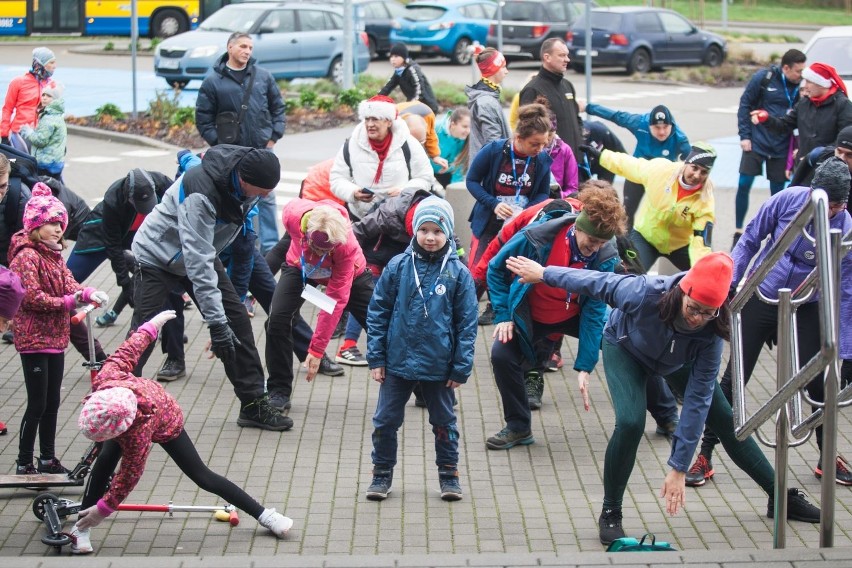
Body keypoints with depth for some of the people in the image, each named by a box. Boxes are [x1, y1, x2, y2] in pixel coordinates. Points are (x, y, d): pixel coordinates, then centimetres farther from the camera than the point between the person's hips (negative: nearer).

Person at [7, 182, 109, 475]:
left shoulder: (55, 256, 14)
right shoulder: (26, 256, -15)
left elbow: (68, 283, 6)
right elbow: (30, 296, -22)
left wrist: (88, 294, -14)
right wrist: (65, 302, -19)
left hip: (55, 339, 9)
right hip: (34, 340, -9)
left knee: (52, 403, 15)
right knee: (37, 405, -4)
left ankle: (48, 459, 25)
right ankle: (24, 464, 5)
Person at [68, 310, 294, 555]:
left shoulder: (138, 433, -48)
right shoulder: (105, 379, -39)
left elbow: (130, 475, -33)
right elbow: (128, 350, -22)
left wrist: (103, 509, -25)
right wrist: (151, 325, -3)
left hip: (167, 426, -5)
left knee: (202, 477, 4)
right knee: (104, 462, -15)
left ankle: (264, 515, 16)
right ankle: (81, 529, -6)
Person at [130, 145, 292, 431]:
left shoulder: (248, 171, -16)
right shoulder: (200, 193, -39)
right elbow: (197, 262, -39)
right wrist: (216, 322, -39)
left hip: (200, 252, 7)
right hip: (157, 257, -7)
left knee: (238, 321, 1)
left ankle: (254, 404, 10)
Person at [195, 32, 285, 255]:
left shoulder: (263, 77, 6)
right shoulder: (213, 82, -1)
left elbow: (278, 108, 13)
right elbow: (203, 118, 1)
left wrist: (274, 137, 4)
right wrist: (218, 143, -6)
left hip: (263, 151, 2)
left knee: (267, 198, 4)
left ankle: (269, 248, 9)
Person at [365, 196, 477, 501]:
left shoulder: (458, 273, -6)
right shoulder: (397, 267, -5)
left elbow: (467, 323, -3)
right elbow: (377, 312, 1)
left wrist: (461, 367, -5)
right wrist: (376, 357, -3)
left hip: (439, 366, -1)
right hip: (398, 362, 1)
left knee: (444, 422, 13)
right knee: (385, 421, 8)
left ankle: (448, 473, 29)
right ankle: (382, 473, 23)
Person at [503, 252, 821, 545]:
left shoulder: (711, 334, -35)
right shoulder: (645, 293, -43)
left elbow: (697, 400, -32)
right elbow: (595, 282, -26)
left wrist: (679, 469, -31)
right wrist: (543, 273, -11)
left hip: (676, 362, 3)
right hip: (625, 348, -3)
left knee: (725, 421, 4)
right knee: (630, 423, -26)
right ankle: (610, 514, -7)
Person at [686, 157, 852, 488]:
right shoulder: (789, 199, -18)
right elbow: (750, 239, -4)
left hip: (804, 311, 0)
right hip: (760, 299, 0)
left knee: (818, 382, -2)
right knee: (733, 378, 1)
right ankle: (705, 455, 9)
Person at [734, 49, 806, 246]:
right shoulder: (763, 77, -9)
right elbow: (745, 105, -1)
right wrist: (744, 135, -5)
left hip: (781, 148, 2)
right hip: (756, 143, -2)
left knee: (778, 192, 6)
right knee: (744, 185, -4)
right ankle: (738, 232, 10)